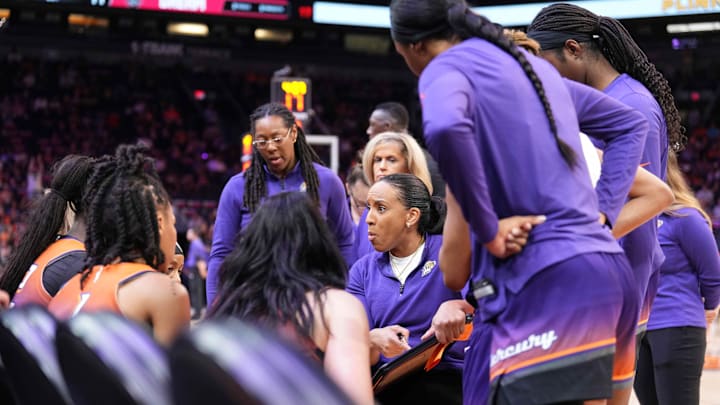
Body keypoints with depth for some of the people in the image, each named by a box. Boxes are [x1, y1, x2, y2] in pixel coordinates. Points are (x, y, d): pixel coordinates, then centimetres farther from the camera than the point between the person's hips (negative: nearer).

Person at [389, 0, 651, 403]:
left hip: (543, 281, -9)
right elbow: (630, 124, 32)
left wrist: (488, 230, -15)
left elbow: (445, 128, -26)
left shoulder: (445, 69, -1)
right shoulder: (534, 66, 24)